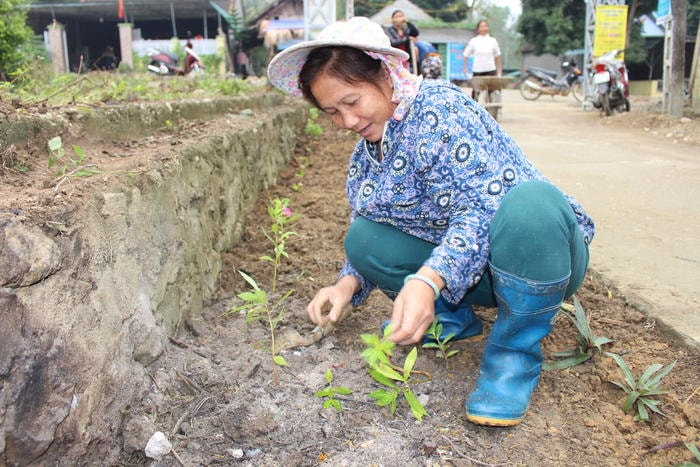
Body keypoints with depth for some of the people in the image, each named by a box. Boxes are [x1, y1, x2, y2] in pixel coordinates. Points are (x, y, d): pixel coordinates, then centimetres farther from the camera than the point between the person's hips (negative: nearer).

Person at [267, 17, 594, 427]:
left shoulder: (441, 108, -19)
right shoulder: (365, 154, 6)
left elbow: (483, 208, -30)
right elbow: (371, 233, 9)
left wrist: (428, 280, -44)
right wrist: (349, 284, -12)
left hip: (539, 255, -6)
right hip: (472, 272, 6)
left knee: (531, 200, -39)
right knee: (363, 238, -10)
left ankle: (517, 349, -17)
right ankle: (451, 318, 8)